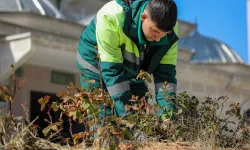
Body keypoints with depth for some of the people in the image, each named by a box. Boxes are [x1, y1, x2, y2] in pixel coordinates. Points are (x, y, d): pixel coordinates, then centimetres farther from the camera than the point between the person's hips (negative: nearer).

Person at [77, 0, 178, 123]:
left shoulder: (170, 29, -24)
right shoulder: (111, 17, -38)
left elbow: (165, 71, -18)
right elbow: (111, 70, -37)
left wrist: (168, 109, -30)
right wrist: (126, 111, -39)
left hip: (131, 72, 5)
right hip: (97, 65, -4)